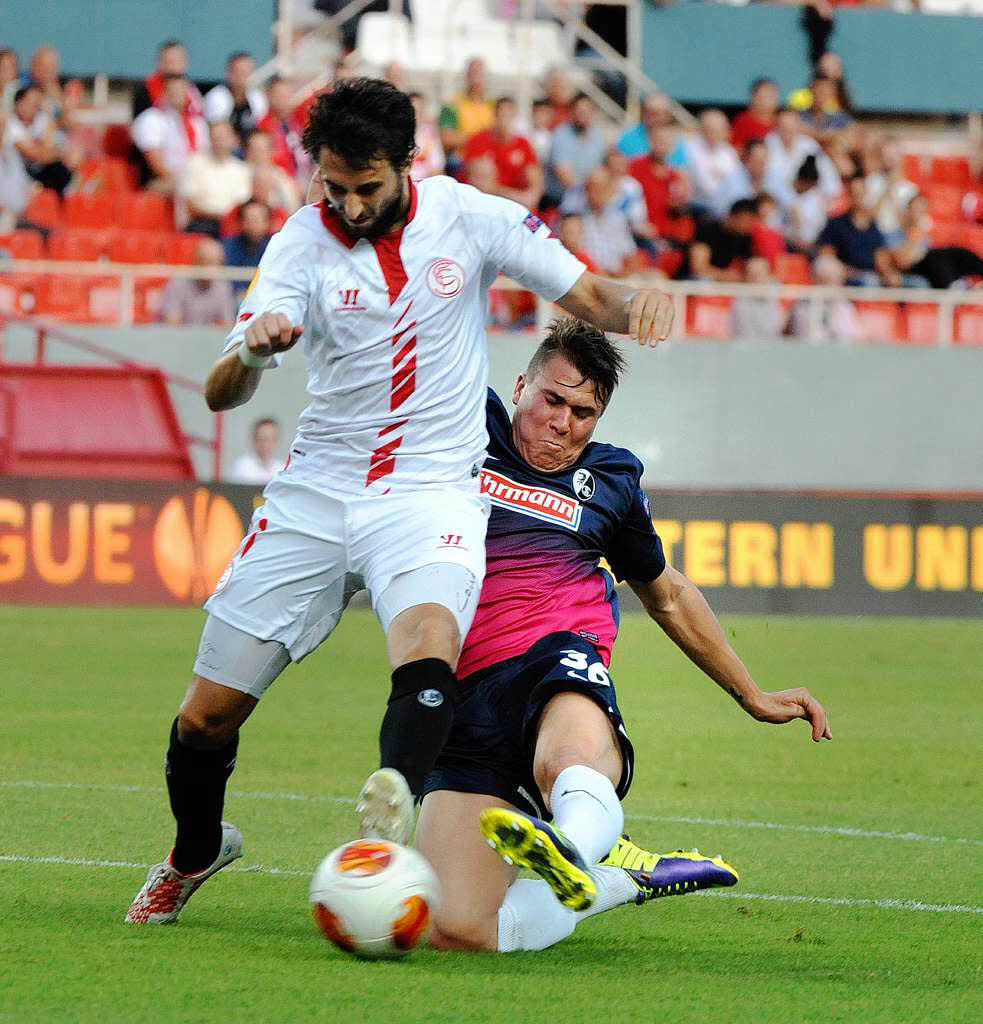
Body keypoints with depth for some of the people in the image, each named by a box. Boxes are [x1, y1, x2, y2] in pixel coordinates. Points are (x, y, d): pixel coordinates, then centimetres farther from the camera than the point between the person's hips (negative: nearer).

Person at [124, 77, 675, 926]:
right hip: (316, 495, 2)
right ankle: (196, 854, 33)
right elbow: (222, 395, -13)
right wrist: (252, 351, -37)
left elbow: (588, 296, 0)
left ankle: (390, 816, -57)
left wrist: (636, 304, -24)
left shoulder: (467, 217, -3)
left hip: (432, 491, -2)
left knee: (427, 646, -35)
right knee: (206, 717, 4)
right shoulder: (303, 243, -5)